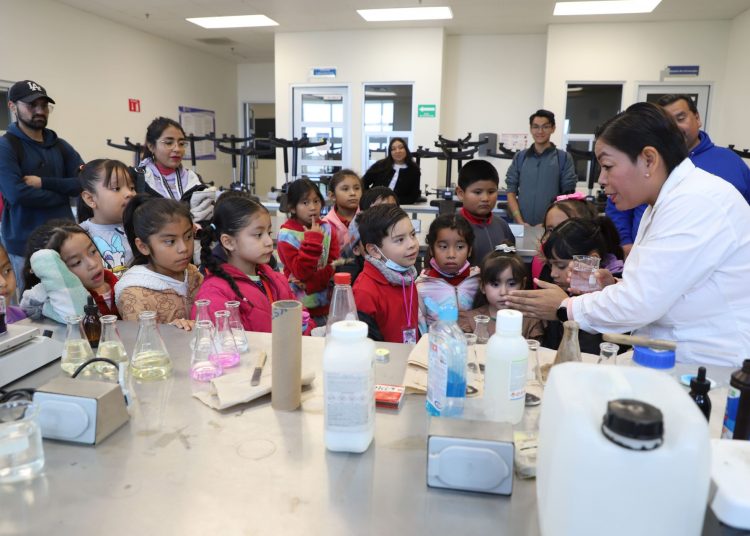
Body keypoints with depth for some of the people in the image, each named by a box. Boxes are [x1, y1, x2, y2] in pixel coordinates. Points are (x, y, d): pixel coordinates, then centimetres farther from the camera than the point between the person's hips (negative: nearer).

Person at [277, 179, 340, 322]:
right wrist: (313, 240, -24)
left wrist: (310, 283, -19)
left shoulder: (327, 229, 1)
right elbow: (301, 272, -19)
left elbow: (335, 265, -6)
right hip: (300, 307, -3)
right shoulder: (286, 234, -11)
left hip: (327, 304, 4)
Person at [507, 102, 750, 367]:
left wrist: (565, 308, -8)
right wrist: (613, 287, -3)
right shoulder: (664, 204, 11)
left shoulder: (698, 202, -18)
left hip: (712, 369, -8)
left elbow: (639, 302, -20)